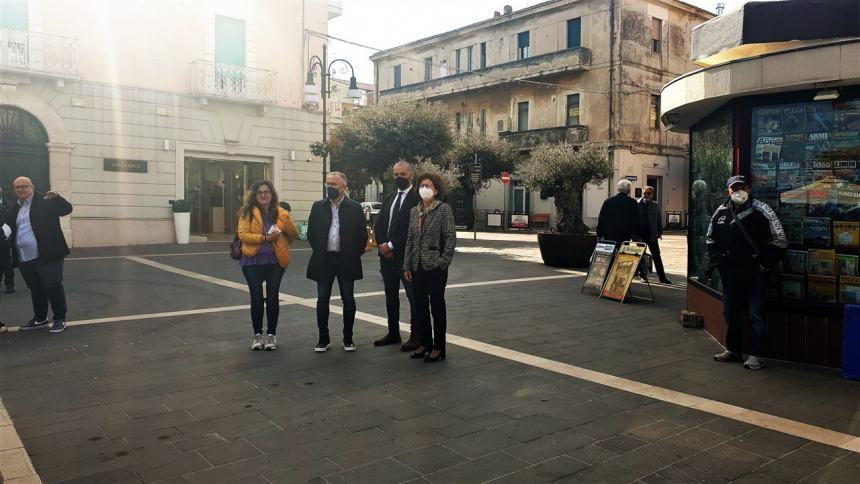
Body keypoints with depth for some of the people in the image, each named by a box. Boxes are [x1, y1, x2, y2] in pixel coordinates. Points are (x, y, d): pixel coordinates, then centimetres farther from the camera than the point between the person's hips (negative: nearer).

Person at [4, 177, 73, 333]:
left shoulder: (45, 201, -2)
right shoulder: (15, 209, 15)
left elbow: (67, 209, -5)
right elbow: (9, 229, 20)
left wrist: (56, 197, -20)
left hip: (47, 255, -6)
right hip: (25, 258, 6)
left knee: (52, 286, -4)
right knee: (35, 290, 16)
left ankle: (60, 318, 6)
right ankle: (40, 319, 28)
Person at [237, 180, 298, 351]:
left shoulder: (281, 214, 3)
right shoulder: (247, 212, -2)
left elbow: (293, 234, 14)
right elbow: (242, 234, -12)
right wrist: (265, 238, -18)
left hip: (275, 261, 1)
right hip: (253, 261, -1)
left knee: (273, 298, 2)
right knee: (256, 299, 4)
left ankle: (271, 335, 15)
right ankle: (257, 335, 18)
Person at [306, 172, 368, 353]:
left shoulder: (355, 208, -2)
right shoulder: (318, 207, 5)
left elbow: (362, 235, 2)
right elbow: (311, 232, 10)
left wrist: (354, 255, 0)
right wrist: (318, 251, 6)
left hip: (346, 261, -2)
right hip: (323, 261, 2)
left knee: (348, 300, 5)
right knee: (322, 300, 5)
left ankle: (348, 338, 18)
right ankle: (323, 339, 16)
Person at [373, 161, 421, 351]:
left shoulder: (417, 198, -8)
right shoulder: (389, 199, 15)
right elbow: (378, 225, 14)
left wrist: (391, 245, -14)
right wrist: (382, 245, -4)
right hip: (387, 255, 7)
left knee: (414, 297, 0)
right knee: (390, 296, 14)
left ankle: (416, 336, 7)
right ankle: (393, 333, 24)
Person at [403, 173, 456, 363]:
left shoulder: (444, 209, -5)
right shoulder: (415, 211, 11)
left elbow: (451, 238, -9)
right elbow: (410, 239, 12)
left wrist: (443, 262, -14)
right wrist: (407, 265, 7)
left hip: (435, 267, -6)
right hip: (417, 267, 6)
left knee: (437, 306, 3)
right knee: (420, 306, 11)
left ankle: (438, 347, 12)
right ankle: (425, 343, 24)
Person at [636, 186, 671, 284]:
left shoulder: (655, 206, 5)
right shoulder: (637, 205, -1)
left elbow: (659, 220, 8)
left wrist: (660, 232, -1)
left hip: (652, 235, 1)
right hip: (640, 235, -1)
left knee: (657, 256, 3)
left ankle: (662, 277, 5)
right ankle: (643, 275, 19)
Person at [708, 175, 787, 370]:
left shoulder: (761, 210, -7)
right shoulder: (721, 212, 7)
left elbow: (779, 240, -6)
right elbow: (710, 239, 21)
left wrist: (764, 264, -8)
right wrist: (717, 260, 11)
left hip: (755, 273, -5)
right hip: (729, 272, 5)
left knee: (756, 314, -1)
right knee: (731, 312, 14)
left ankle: (755, 355, 6)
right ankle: (732, 350, 26)